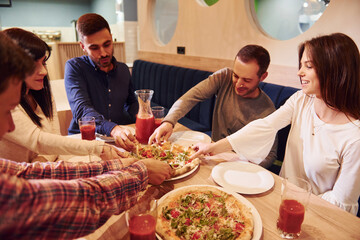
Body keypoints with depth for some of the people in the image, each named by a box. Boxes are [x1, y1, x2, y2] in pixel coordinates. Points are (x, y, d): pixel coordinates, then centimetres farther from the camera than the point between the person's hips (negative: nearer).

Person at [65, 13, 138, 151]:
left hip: (120, 139, 4)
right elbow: (81, 108, -21)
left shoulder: (123, 69, 11)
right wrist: (112, 129, -39)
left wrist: (139, 116, 2)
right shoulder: (74, 67, -5)